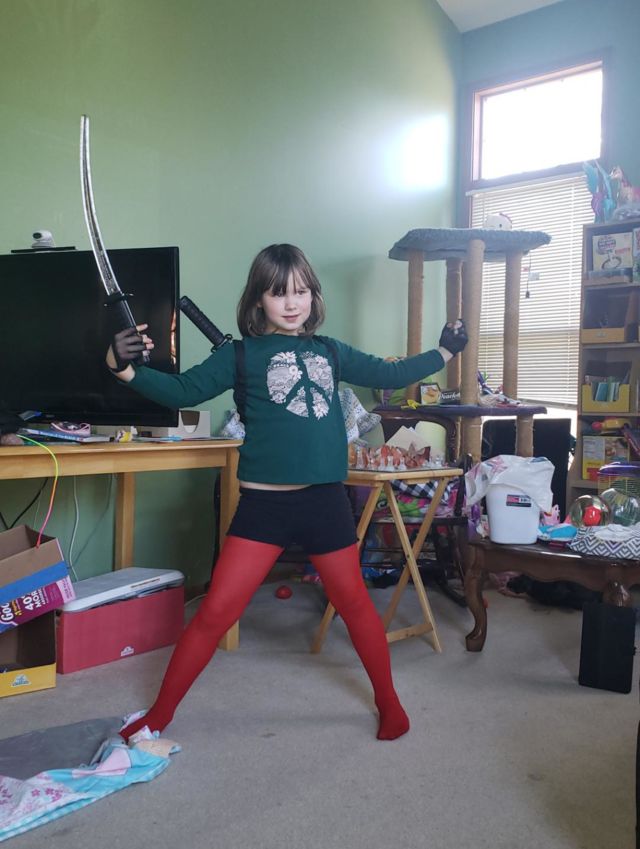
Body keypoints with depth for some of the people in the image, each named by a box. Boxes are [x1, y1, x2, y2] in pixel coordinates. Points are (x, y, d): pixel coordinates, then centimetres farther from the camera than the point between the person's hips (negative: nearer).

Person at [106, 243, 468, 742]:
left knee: (354, 602, 15)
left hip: (325, 499, 3)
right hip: (264, 501, -2)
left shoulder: (330, 351, 11)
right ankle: (160, 713, 19)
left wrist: (444, 351, 26)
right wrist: (126, 369, -22)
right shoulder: (243, 354, 1)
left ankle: (389, 701, 36)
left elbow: (389, 374, 23)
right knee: (215, 612, -1)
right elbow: (183, 391, -7)